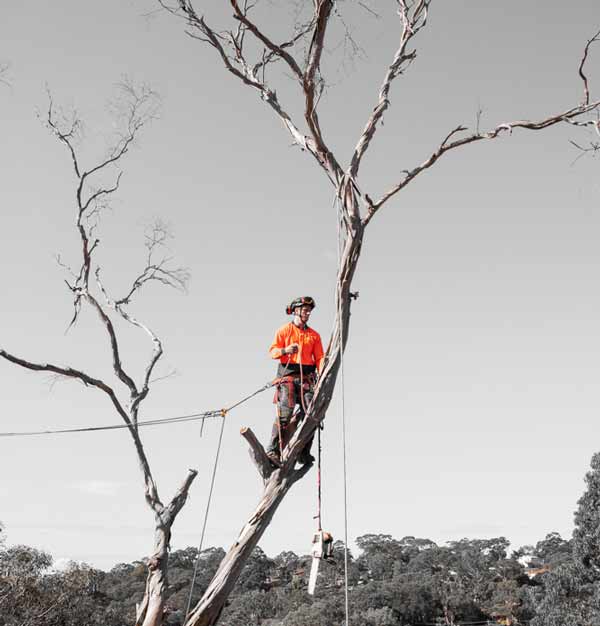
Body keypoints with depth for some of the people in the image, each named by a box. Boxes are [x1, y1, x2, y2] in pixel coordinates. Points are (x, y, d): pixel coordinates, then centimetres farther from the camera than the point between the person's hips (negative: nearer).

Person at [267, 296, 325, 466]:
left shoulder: (314, 335, 21)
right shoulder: (284, 330, 11)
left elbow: (319, 357, 11)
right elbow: (273, 351, 3)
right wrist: (285, 350, -18)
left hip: (307, 377, 4)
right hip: (288, 374, -4)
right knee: (286, 412, -17)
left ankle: (304, 452, -3)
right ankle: (273, 450, -15)